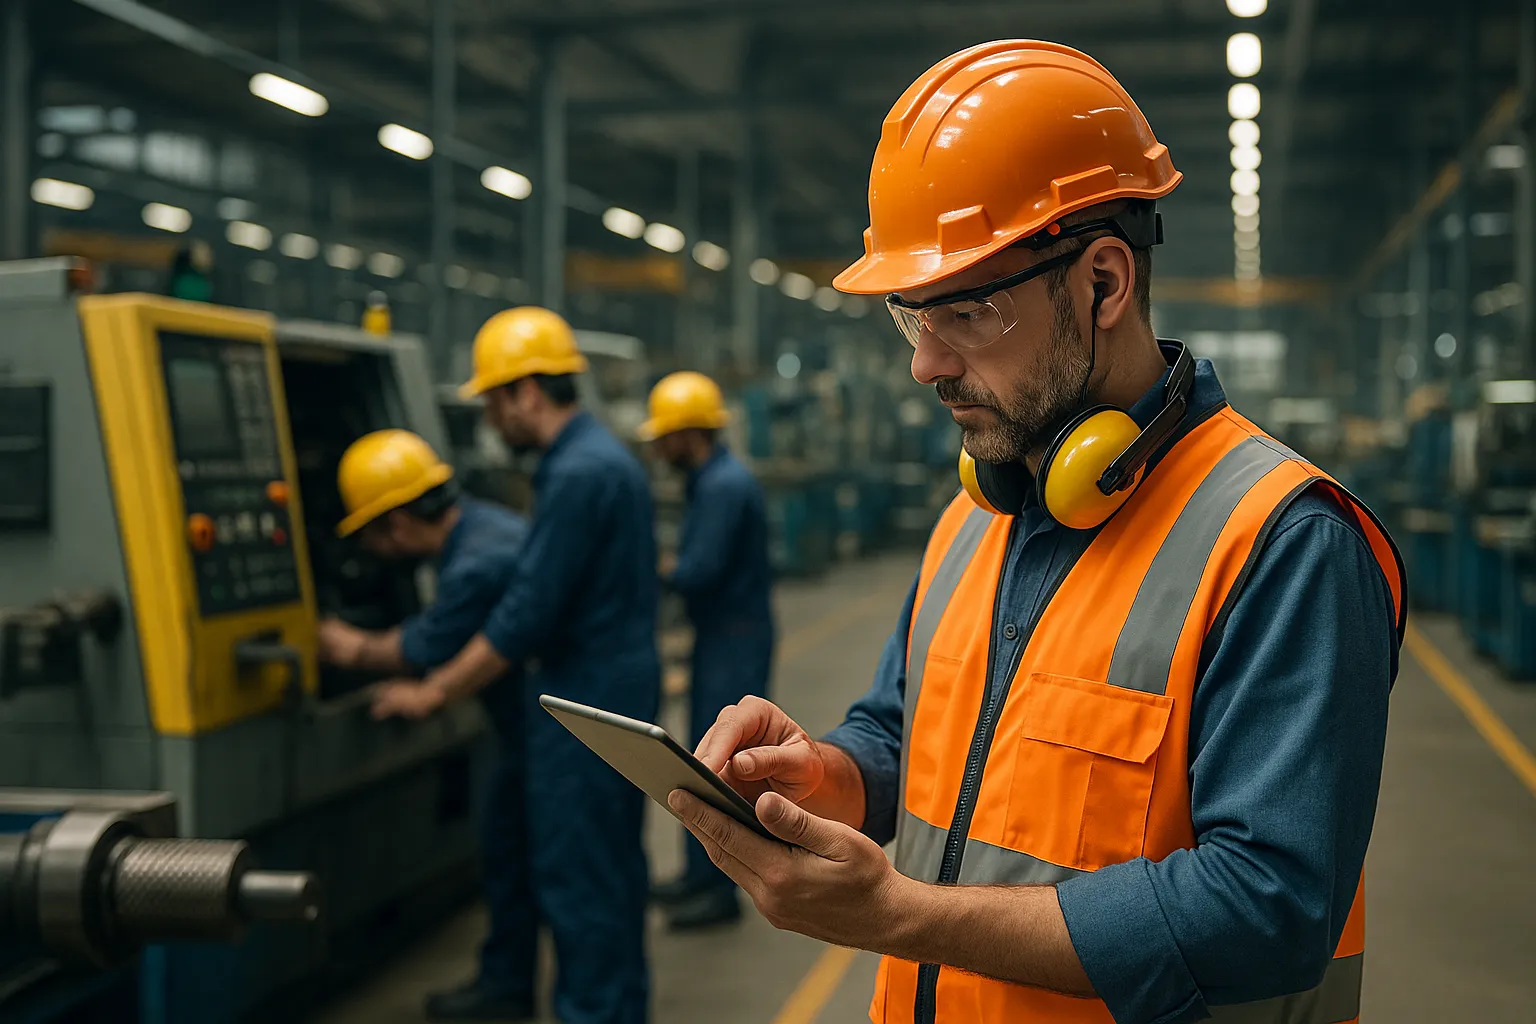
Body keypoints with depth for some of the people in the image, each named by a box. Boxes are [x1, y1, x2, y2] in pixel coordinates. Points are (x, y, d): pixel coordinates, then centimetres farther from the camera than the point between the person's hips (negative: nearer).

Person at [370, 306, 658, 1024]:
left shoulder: (577, 474, -20)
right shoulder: (607, 456, 12)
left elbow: (525, 616, -22)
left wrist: (433, 693, -13)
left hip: (585, 698, -10)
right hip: (623, 683, 10)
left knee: (576, 877, -2)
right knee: (611, 867, 18)